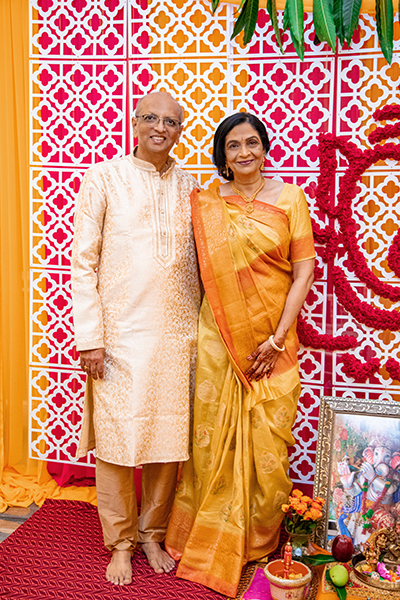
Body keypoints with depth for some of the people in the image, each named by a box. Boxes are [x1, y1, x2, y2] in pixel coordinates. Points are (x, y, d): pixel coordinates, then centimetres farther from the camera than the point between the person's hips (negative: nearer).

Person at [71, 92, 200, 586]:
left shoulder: (188, 187, 10)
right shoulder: (103, 179, -1)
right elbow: (83, 262, -4)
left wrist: (199, 330, 10)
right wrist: (89, 337, -9)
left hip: (176, 336, 3)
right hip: (120, 335, -3)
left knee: (168, 439, 10)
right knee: (117, 439, 4)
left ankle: (152, 535, 29)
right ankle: (121, 543, 23)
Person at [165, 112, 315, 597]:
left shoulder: (288, 197, 1)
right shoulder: (205, 205, 5)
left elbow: (304, 268, -2)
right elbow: (202, 271, 4)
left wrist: (277, 337, -8)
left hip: (273, 337, 0)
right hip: (219, 335, 1)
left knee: (267, 438, 5)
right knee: (214, 434, 7)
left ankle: (259, 539, 28)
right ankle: (210, 539, 27)